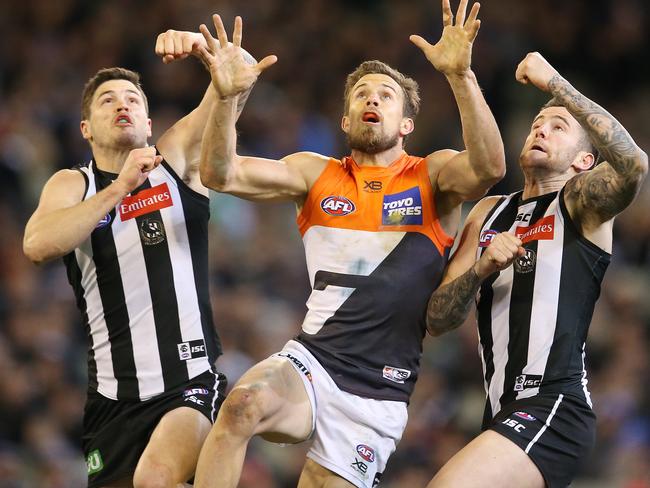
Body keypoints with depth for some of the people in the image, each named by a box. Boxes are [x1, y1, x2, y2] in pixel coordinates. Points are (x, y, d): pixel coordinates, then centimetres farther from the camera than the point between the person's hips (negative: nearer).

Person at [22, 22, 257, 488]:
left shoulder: (177, 157, 8)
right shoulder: (72, 184, 9)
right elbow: (37, 245, -12)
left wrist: (206, 49, -27)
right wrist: (120, 188, -17)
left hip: (191, 382, -3)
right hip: (113, 395, 3)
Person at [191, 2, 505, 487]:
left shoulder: (433, 177, 3)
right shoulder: (318, 174, 10)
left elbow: (490, 168, -20)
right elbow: (220, 174, -1)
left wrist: (460, 75, -32)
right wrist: (226, 97, -19)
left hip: (378, 392, -1)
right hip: (310, 362, 1)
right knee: (243, 405, -31)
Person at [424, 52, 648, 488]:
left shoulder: (580, 200, 1)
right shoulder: (489, 213, 19)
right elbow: (439, 320, 12)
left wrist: (553, 83, -19)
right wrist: (480, 269, -8)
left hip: (554, 409, -7)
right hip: (503, 413, 8)